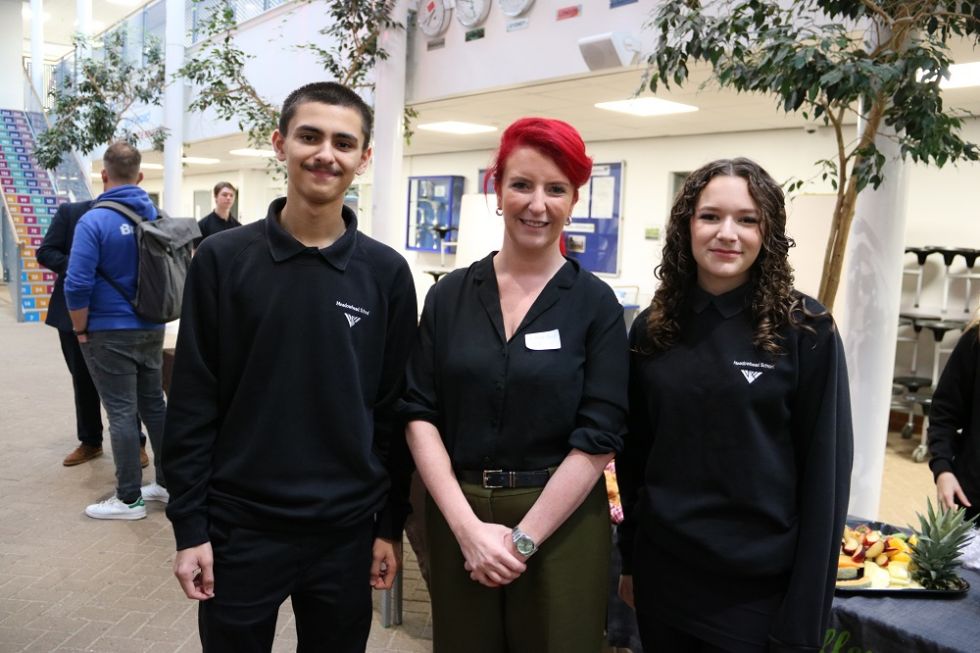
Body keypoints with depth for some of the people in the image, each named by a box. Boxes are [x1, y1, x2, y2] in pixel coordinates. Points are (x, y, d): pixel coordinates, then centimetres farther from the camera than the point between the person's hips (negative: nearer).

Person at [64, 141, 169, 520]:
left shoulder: (94, 221, -14)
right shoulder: (158, 216, 3)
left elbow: (77, 285, -18)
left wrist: (81, 330, -4)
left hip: (111, 333, -6)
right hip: (152, 329, 6)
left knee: (122, 413, 0)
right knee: (154, 405, 15)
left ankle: (129, 499, 8)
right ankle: (168, 483, 24)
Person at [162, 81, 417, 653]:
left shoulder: (386, 273, -2)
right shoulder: (223, 259, -5)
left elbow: (395, 409, 1)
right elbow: (193, 405, -4)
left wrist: (391, 525, 2)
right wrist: (189, 525, -5)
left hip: (346, 530, 1)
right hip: (239, 526, -1)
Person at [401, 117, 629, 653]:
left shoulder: (595, 303, -5)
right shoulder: (450, 295, 1)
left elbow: (598, 438, -8)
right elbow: (420, 414, -2)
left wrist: (523, 539, -12)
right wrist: (468, 526, -11)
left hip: (559, 523, -1)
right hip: (457, 519, 2)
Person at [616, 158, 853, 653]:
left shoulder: (805, 330, -11)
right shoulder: (652, 329, -1)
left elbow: (824, 473, -9)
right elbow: (634, 455, 7)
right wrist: (630, 559, 10)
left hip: (759, 587, -3)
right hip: (662, 574, 4)